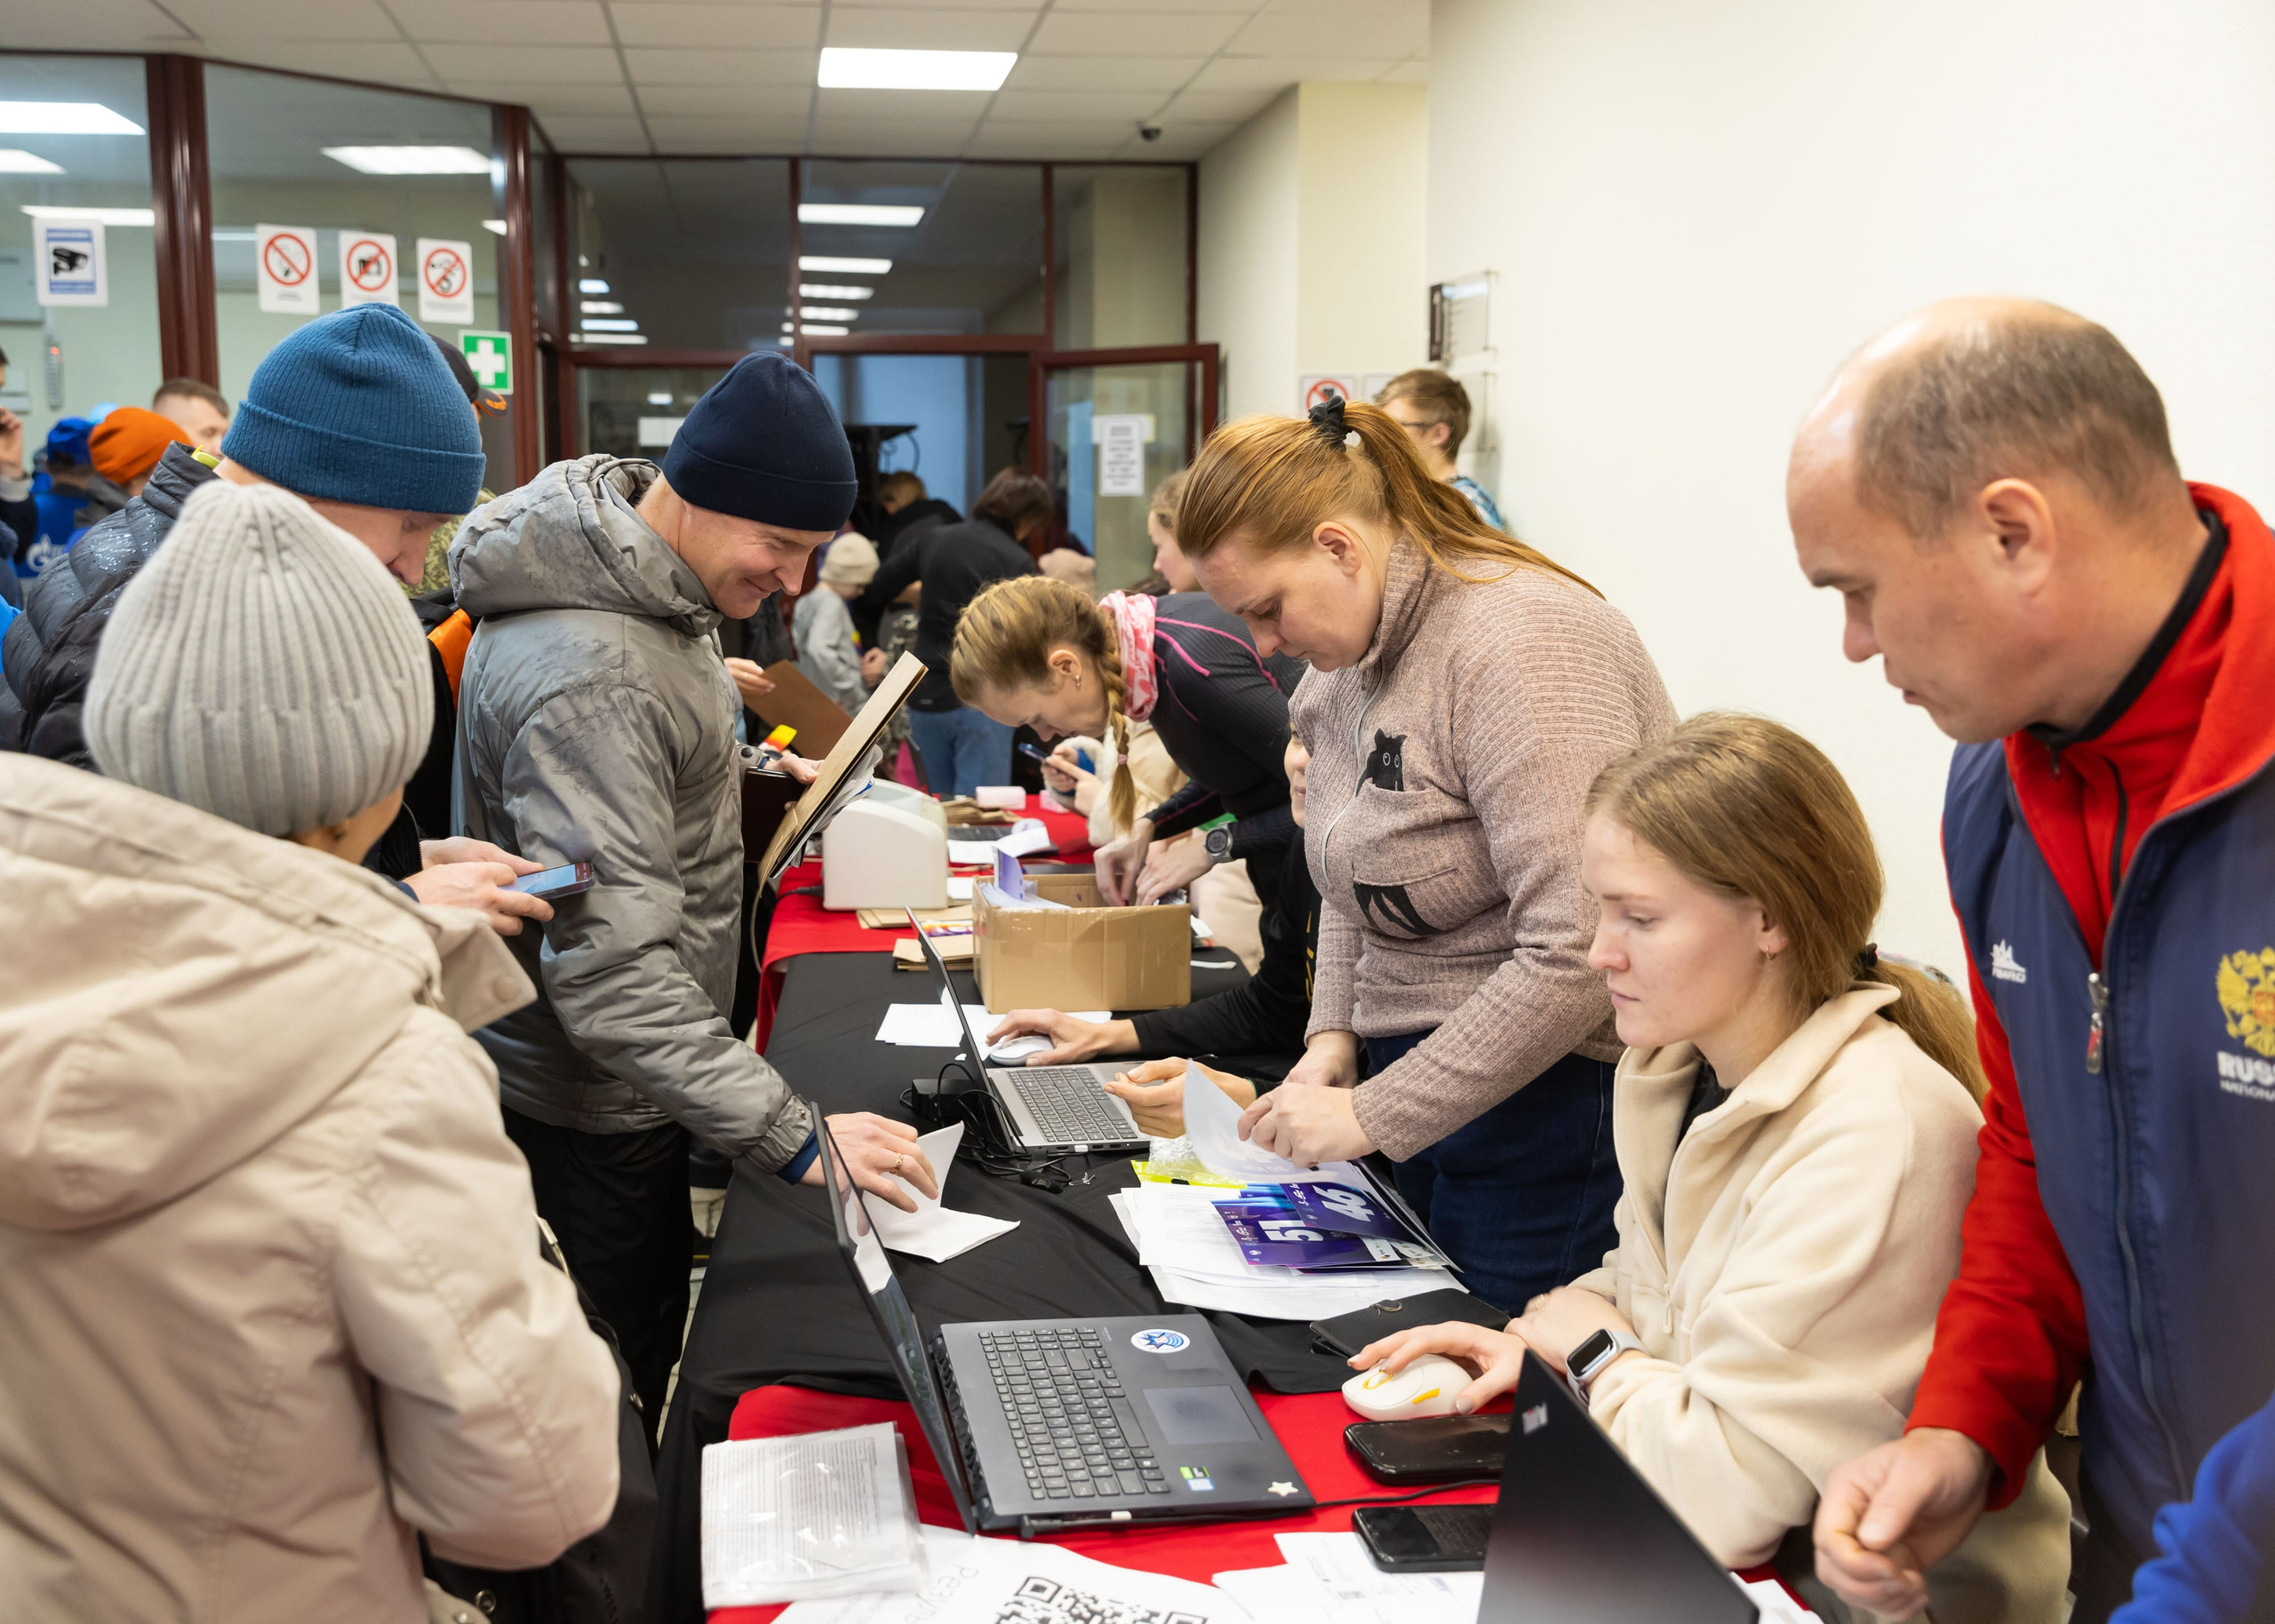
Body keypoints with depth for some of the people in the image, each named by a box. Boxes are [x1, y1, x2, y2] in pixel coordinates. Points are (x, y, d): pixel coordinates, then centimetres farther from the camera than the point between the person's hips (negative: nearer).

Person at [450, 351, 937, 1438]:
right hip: (586, 1114, -10)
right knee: (617, 1397, 6)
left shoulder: (651, 593, 2)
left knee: (639, 1350, 22)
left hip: (625, 1078, 10)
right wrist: (794, 1137, -36)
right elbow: (613, 969, -35)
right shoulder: (585, 674, -30)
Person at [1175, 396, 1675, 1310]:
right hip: (1423, 1071, 9)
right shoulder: (1349, 654, 10)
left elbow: (1577, 952, -27)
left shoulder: (1519, 646, -21)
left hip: (1550, 1092, -8)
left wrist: (1370, 1115, -21)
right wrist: (1332, 1037, 5)